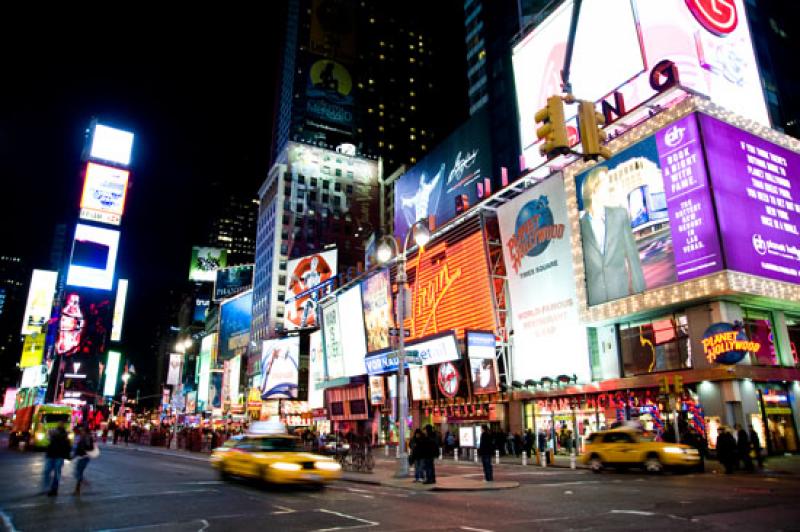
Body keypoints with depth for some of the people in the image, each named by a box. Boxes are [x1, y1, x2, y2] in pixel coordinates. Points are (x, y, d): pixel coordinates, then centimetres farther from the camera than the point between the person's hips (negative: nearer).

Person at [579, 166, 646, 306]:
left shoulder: (620, 214, 5)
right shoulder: (580, 223, -3)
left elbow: (632, 253, 7)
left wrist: (639, 289, 3)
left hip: (621, 289, 2)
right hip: (595, 294, -2)